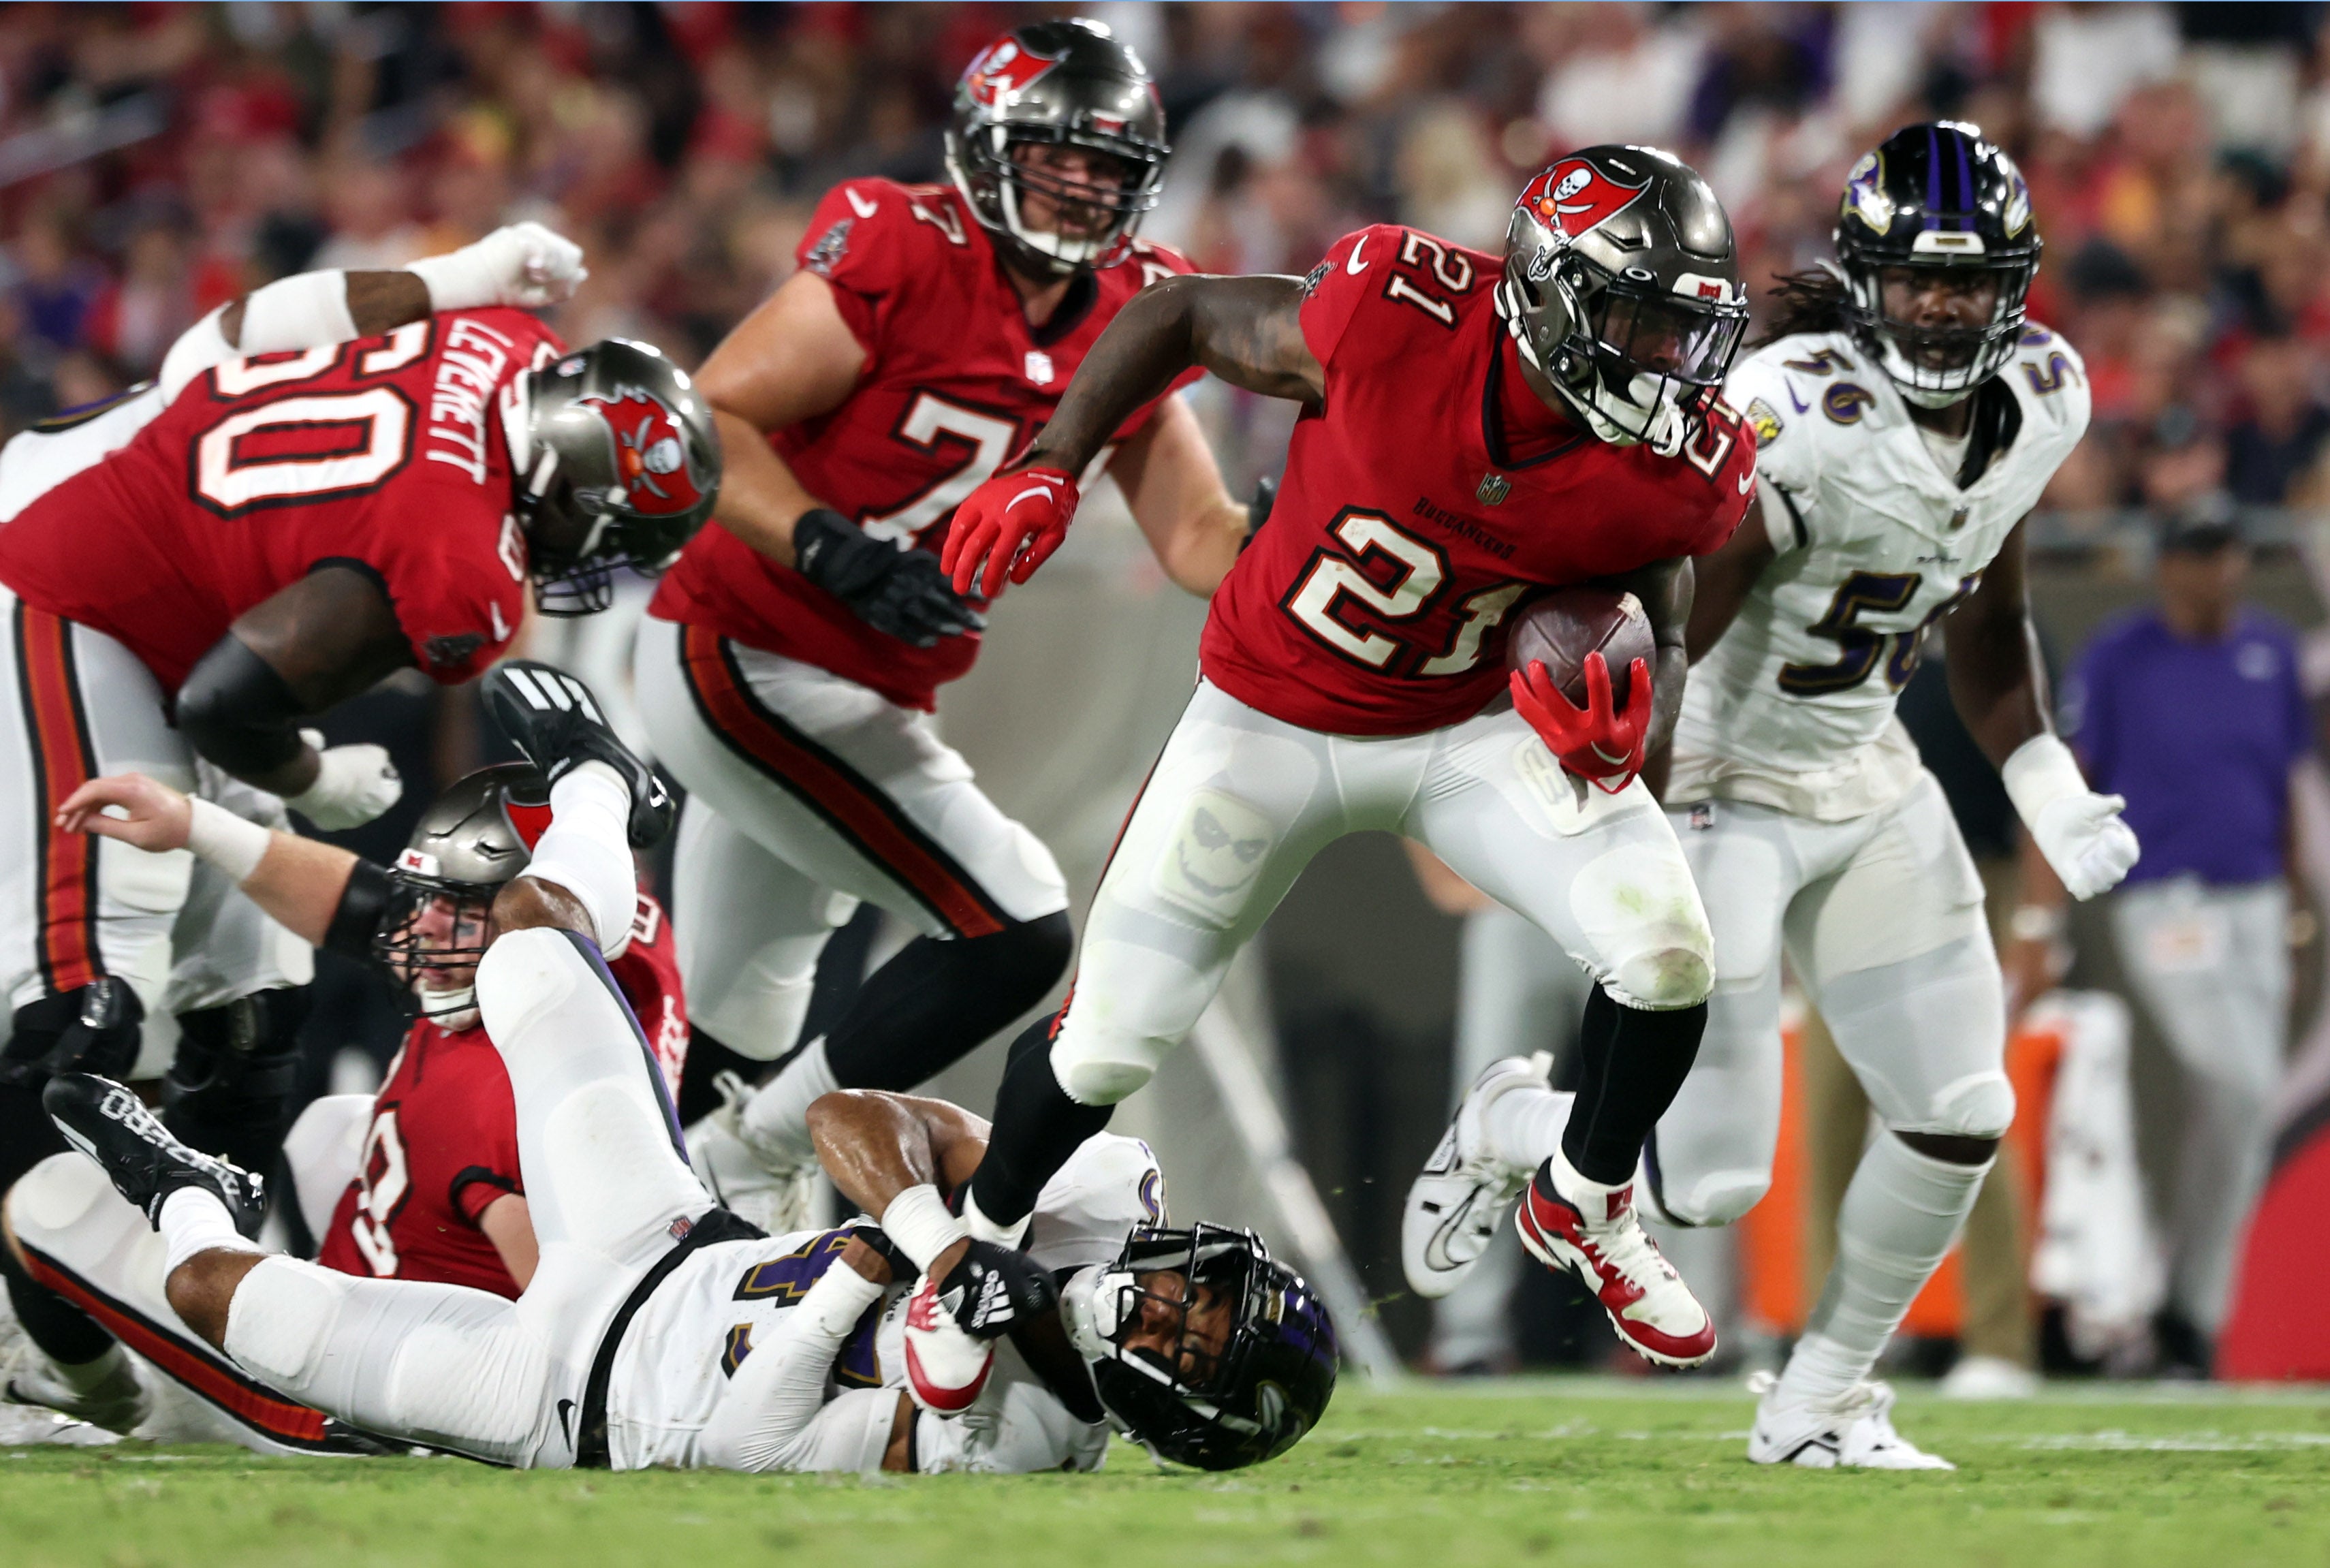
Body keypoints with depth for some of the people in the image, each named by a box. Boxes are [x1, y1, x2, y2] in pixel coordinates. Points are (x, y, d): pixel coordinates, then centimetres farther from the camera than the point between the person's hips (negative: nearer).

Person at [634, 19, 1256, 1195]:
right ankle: (743, 1171, -7)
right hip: (743, 656, -8)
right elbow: (709, 422, -19)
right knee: (1014, 937, -15)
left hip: (871, 696, 8)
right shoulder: (900, 256, -17)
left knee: (727, 1044, 18)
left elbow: (1201, 544, 5)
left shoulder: (1127, 320, 5)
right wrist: (833, 551, -32)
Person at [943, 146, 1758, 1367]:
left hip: (1475, 723, 2)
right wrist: (1049, 473, -16)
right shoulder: (1395, 317, -30)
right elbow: (1182, 315, -11)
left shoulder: (1674, 472, -22)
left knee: (1666, 956, -20)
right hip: (1275, 713, -2)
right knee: (1105, 1047, 1)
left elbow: (1660, 639, -4)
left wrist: (1627, 732, -27)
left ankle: (1586, 1210, 11)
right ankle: (982, 1246, 34)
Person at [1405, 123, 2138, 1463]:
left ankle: (1822, 1400, 21)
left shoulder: (2040, 402, -2)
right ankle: (1503, 1129, 25)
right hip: (1715, 791, -7)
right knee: (1712, 1180, -7)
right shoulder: (1799, 419, -28)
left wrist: (2053, 794, 5)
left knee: (1959, 1121, 2)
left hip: (1867, 785, 7)